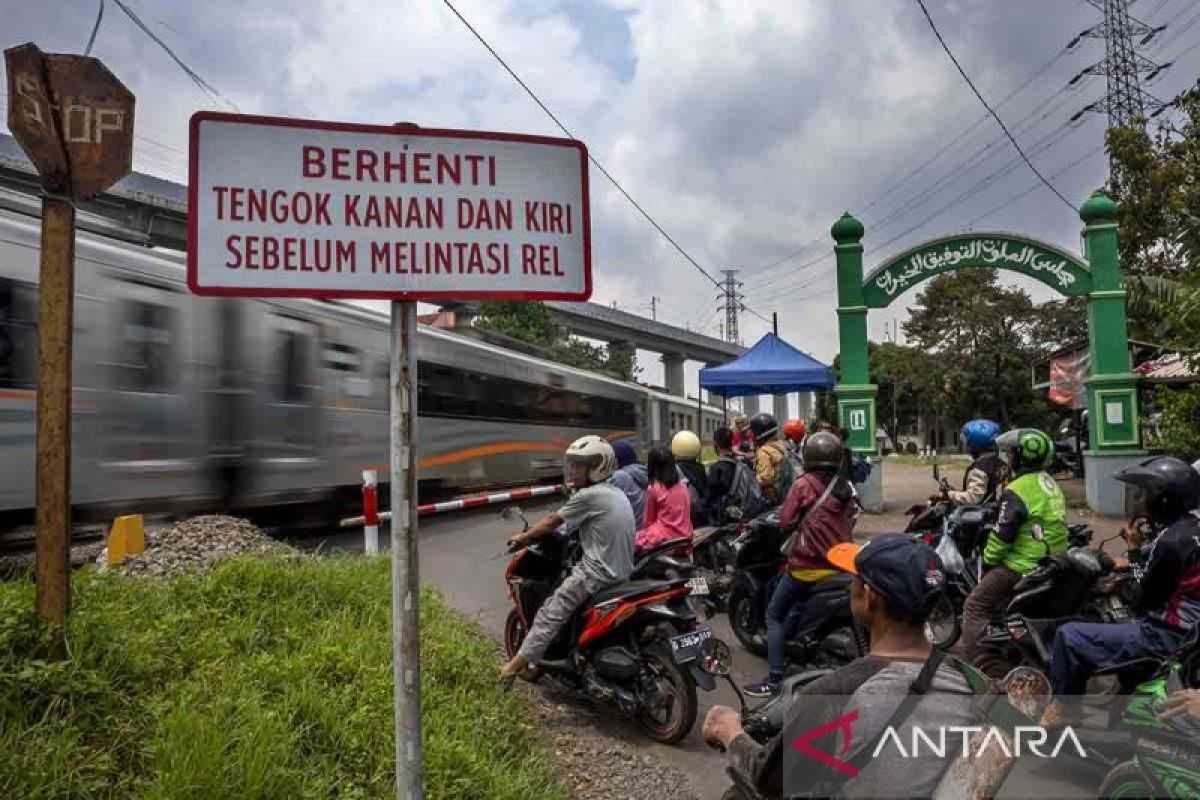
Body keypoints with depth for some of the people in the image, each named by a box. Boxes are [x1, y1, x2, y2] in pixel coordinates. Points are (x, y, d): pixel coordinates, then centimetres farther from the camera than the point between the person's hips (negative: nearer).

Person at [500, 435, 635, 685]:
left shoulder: (588, 496, -15)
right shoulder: (616, 492, 10)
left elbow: (552, 521, -5)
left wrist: (523, 537, 8)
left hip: (597, 574, -9)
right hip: (623, 571, 9)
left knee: (550, 612, -4)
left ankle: (519, 662, -2)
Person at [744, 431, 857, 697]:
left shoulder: (804, 484, -11)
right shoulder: (846, 488, 6)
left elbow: (786, 522, -12)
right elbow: (849, 524, 14)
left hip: (808, 565, -6)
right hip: (839, 564, 6)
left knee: (774, 616, 5)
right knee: (796, 611, 26)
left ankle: (774, 679, -1)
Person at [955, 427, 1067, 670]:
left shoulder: (1017, 491, -19)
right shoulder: (1051, 484, 11)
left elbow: (1002, 534, -19)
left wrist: (988, 560, -4)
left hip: (1022, 565, -9)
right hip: (1052, 564, 9)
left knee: (975, 605, -3)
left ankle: (968, 661, -5)